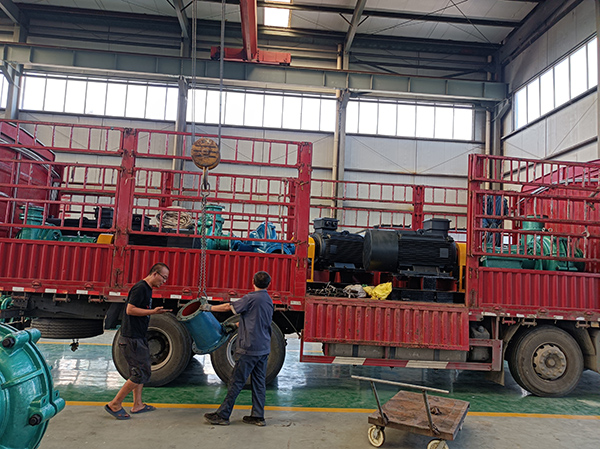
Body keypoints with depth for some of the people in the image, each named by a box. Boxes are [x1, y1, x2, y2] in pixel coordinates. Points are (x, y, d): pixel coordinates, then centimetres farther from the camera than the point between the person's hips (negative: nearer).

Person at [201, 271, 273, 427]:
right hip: (264, 349, 7)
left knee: (236, 382, 0)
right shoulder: (269, 300, 10)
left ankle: (222, 415, 8)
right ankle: (258, 416, 16)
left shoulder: (251, 298, -13)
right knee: (259, 382, 12)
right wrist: (239, 323, 36)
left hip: (249, 349, -7)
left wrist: (209, 308, 11)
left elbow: (228, 307, -3)